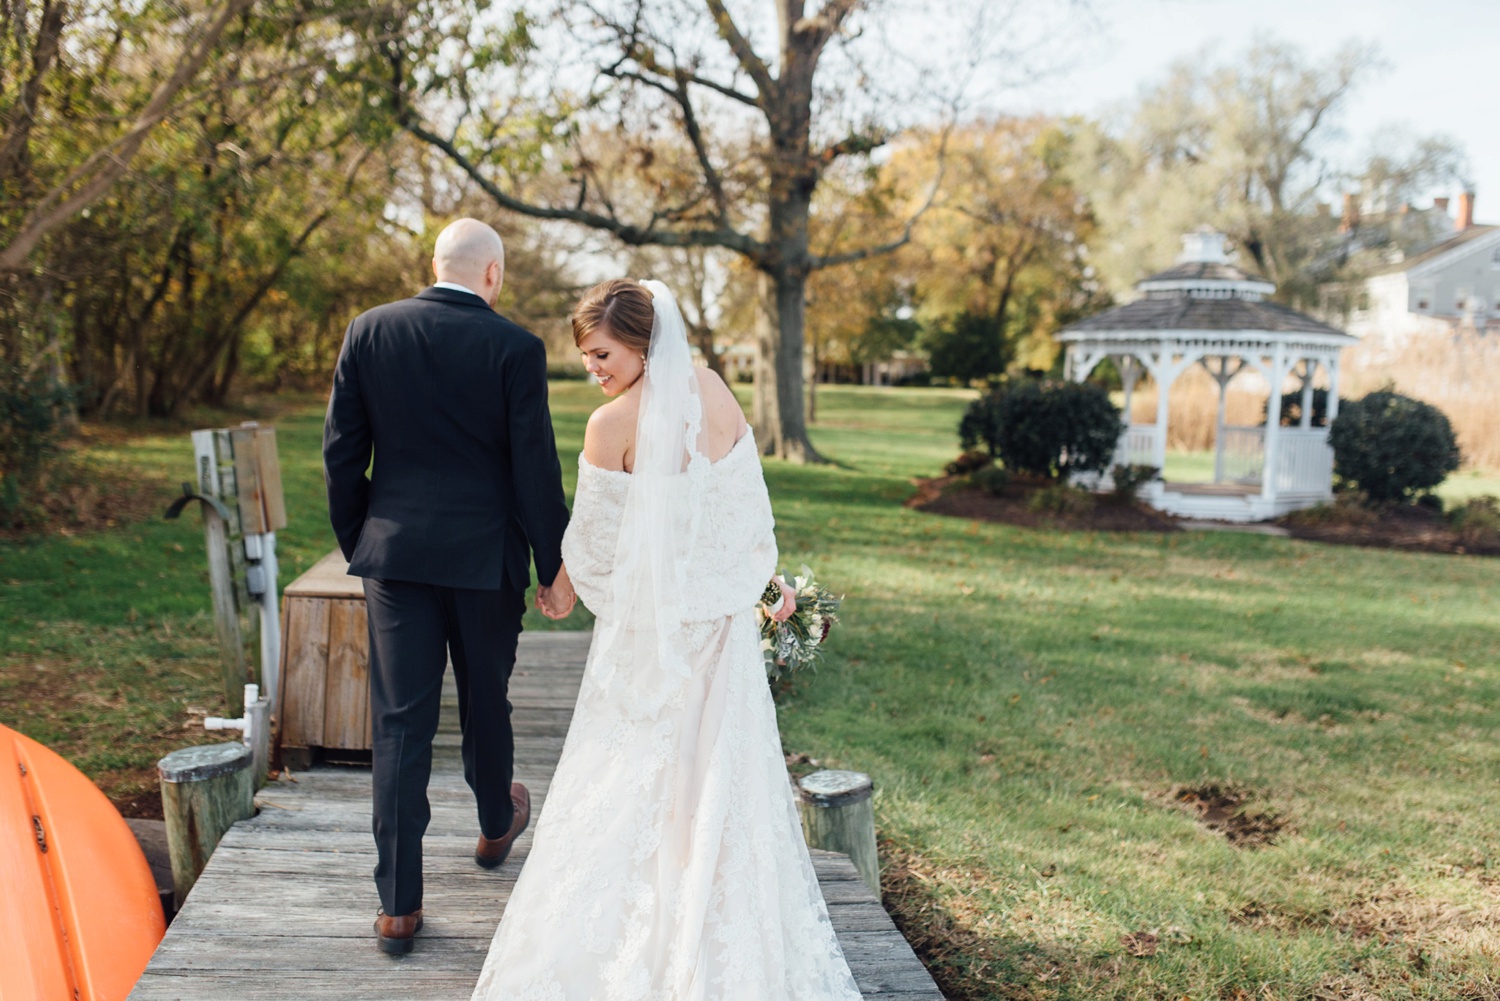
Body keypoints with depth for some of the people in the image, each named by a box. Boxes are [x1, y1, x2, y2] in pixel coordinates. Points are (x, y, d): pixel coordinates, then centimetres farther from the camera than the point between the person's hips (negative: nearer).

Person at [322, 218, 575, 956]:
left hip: (396, 550, 2)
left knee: (399, 719, 3)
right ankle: (496, 822, 45)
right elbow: (535, 467, -9)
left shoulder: (369, 331, 0)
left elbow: (341, 450, 3)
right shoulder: (514, 347, -8)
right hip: (485, 555, -1)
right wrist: (555, 568, 0)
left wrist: (356, 542, 15)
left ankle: (398, 903, 5)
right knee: (485, 698, 19)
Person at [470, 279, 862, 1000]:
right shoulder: (717, 393, -3)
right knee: (721, 767, 16)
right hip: (724, 611, 5)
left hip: (649, 623, -5)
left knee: (639, 777, 9)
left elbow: (591, 540, -9)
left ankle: (644, 941, 20)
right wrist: (771, 577, 18)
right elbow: (751, 502, 5)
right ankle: (734, 940, 28)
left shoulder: (612, 425, -19)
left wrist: (560, 586, 11)